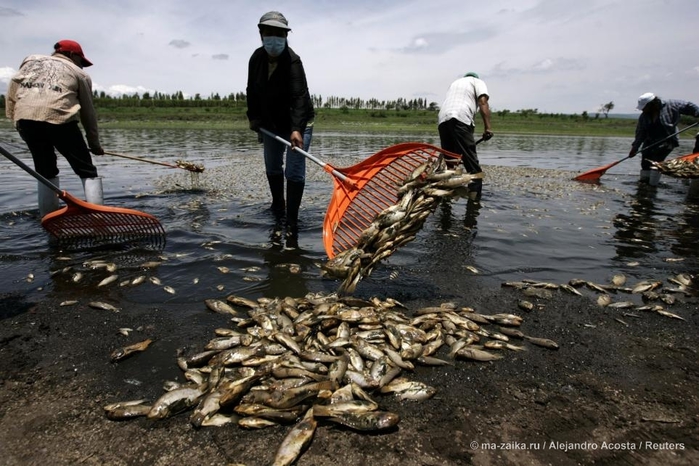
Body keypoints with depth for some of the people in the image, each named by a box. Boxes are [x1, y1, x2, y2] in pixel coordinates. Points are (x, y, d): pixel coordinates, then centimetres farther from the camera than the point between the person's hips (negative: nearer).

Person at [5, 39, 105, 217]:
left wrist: (15, 118, 19)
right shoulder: (79, 74, 20)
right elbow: (88, 112, 20)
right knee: (87, 171, 4)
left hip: (25, 118, 4)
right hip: (58, 117, -4)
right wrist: (94, 143, 25)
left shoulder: (30, 60, 30)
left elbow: (12, 89, 19)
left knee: (45, 171, 19)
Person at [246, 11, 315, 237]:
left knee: (294, 172, -12)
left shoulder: (293, 61, -26)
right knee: (272, 168, 18)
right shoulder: (257, 58, -6)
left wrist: (297, 129, -50)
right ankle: (278, 208, 39)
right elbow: (252, 90, 6)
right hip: (270, 123, 7)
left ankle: (292, 221, -6)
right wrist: (253, 116, 0)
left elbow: (299, 96, -38)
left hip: (297, 123, -7)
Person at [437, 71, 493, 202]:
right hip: (460, 119, -6)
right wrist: (487, 127, -7)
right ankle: (475, 197, -14)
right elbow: (483, 102, 1)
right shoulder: (477, 81, 20)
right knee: (471, 160, -8)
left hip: (443, 119, 6)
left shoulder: (455, 82, 37)